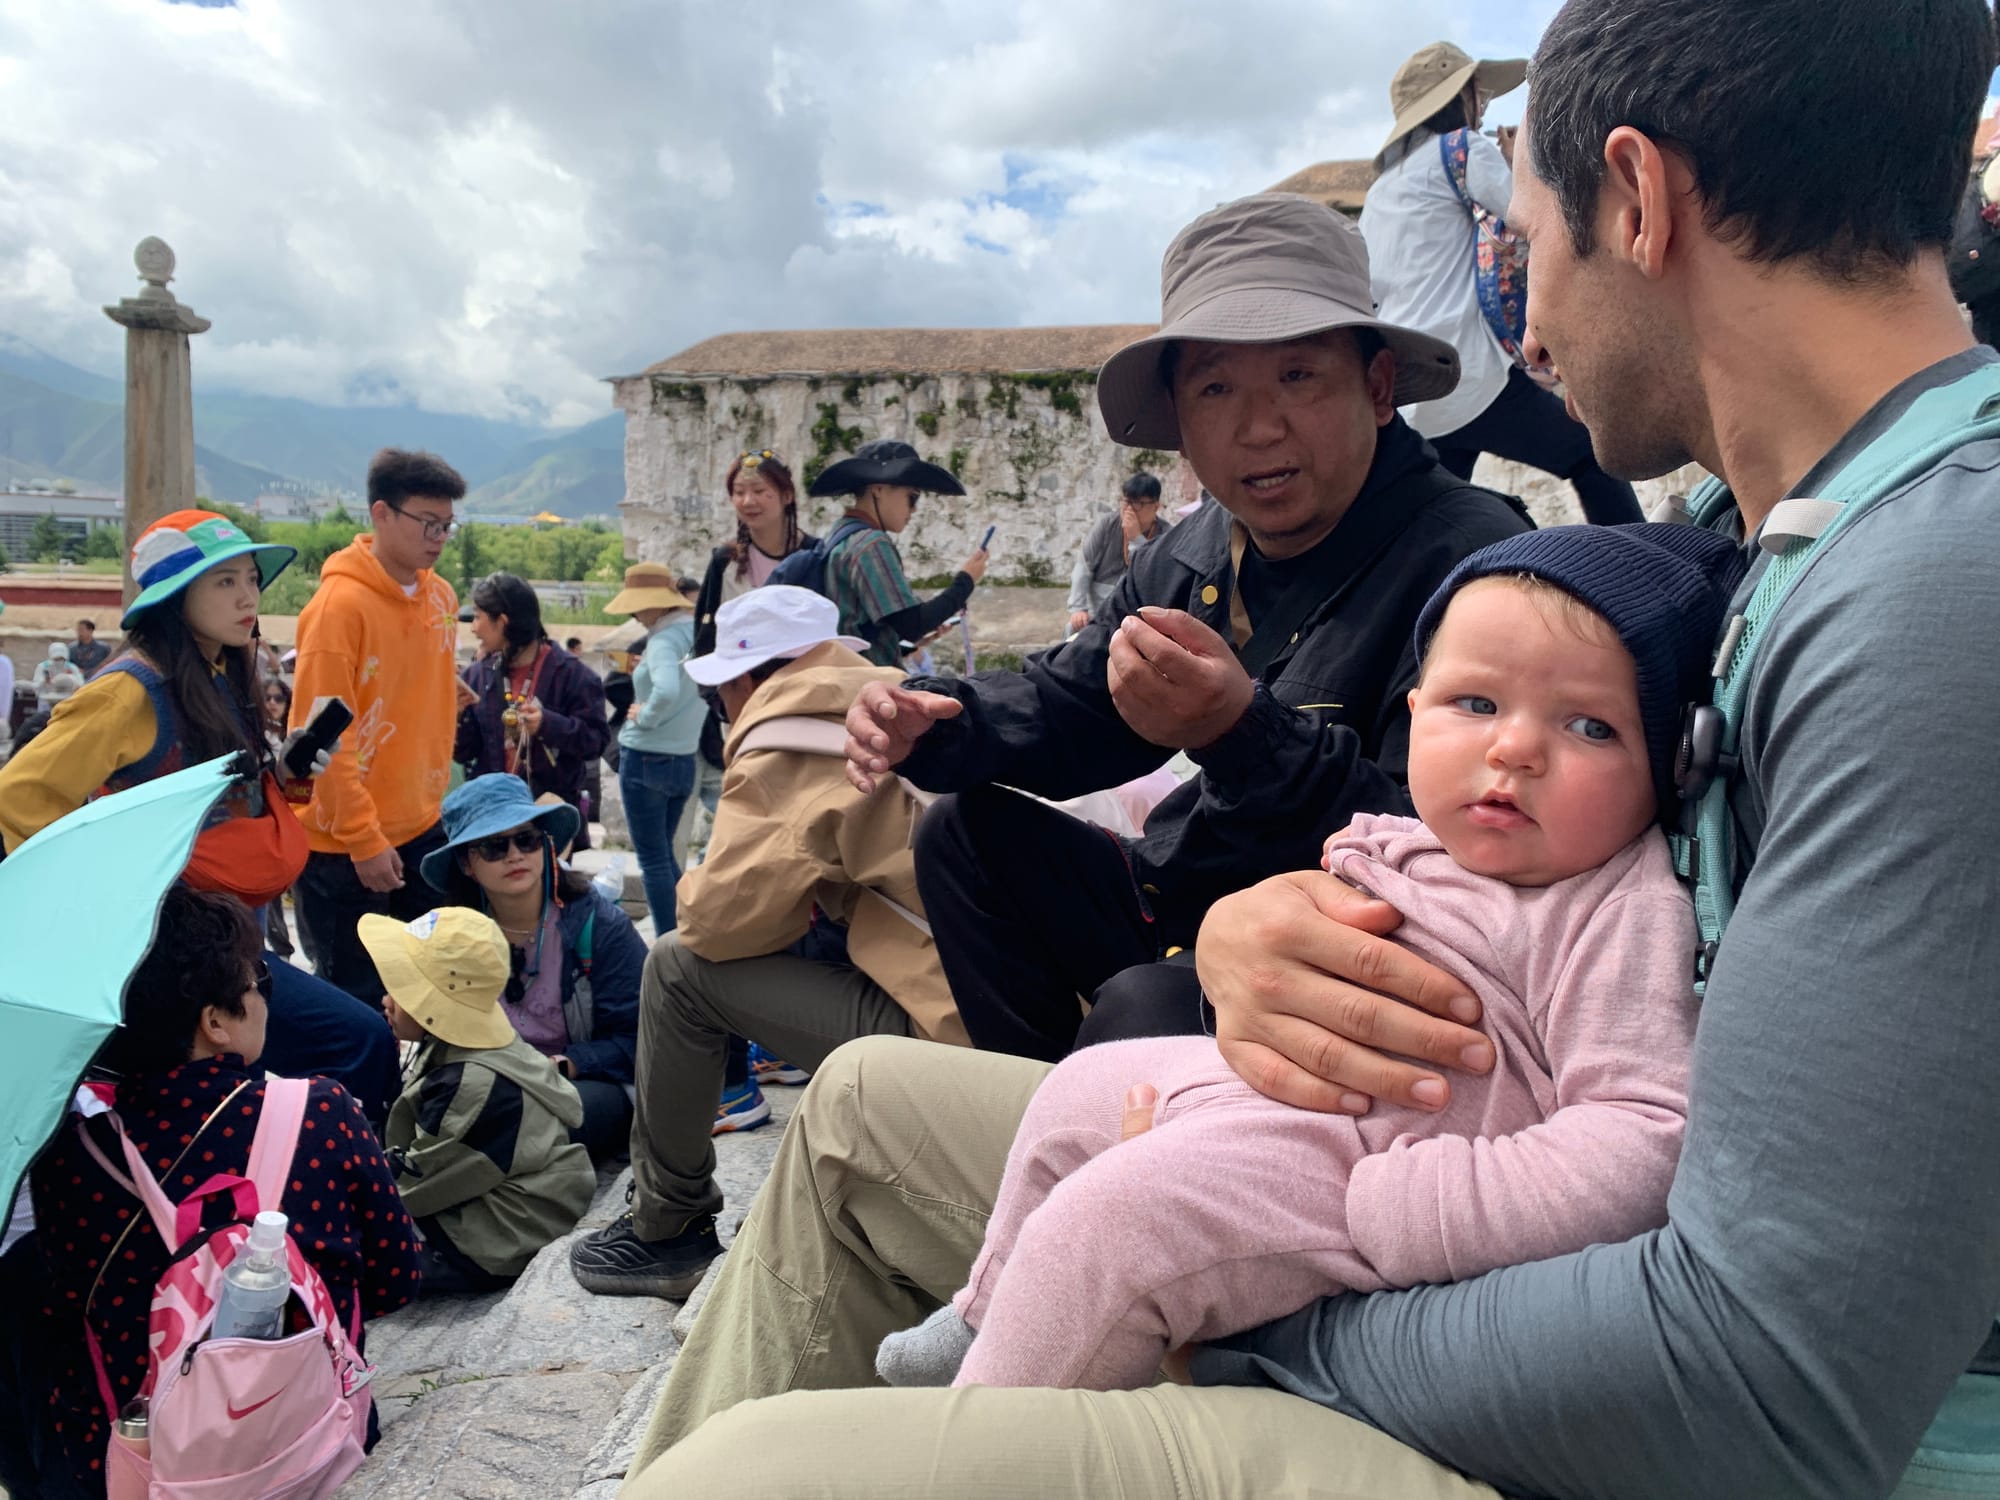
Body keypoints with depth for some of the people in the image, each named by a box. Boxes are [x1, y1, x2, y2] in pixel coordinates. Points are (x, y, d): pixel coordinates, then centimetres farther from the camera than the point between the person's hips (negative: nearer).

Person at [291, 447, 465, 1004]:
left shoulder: (442, 598, 5)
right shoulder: (340, 604, -16)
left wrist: (435, 800, 12)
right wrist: (364, 840, -17)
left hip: (421, 831, 7)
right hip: (343, 844, -6)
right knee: (358, 999, 5)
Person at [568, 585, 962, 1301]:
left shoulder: (783, 746, -8)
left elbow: (718, 919, -8)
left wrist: (697, 889, 14)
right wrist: (787, 899, 18)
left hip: (948, 1025, -9)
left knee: (681, 968, 1)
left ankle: (666, 1230, 17)